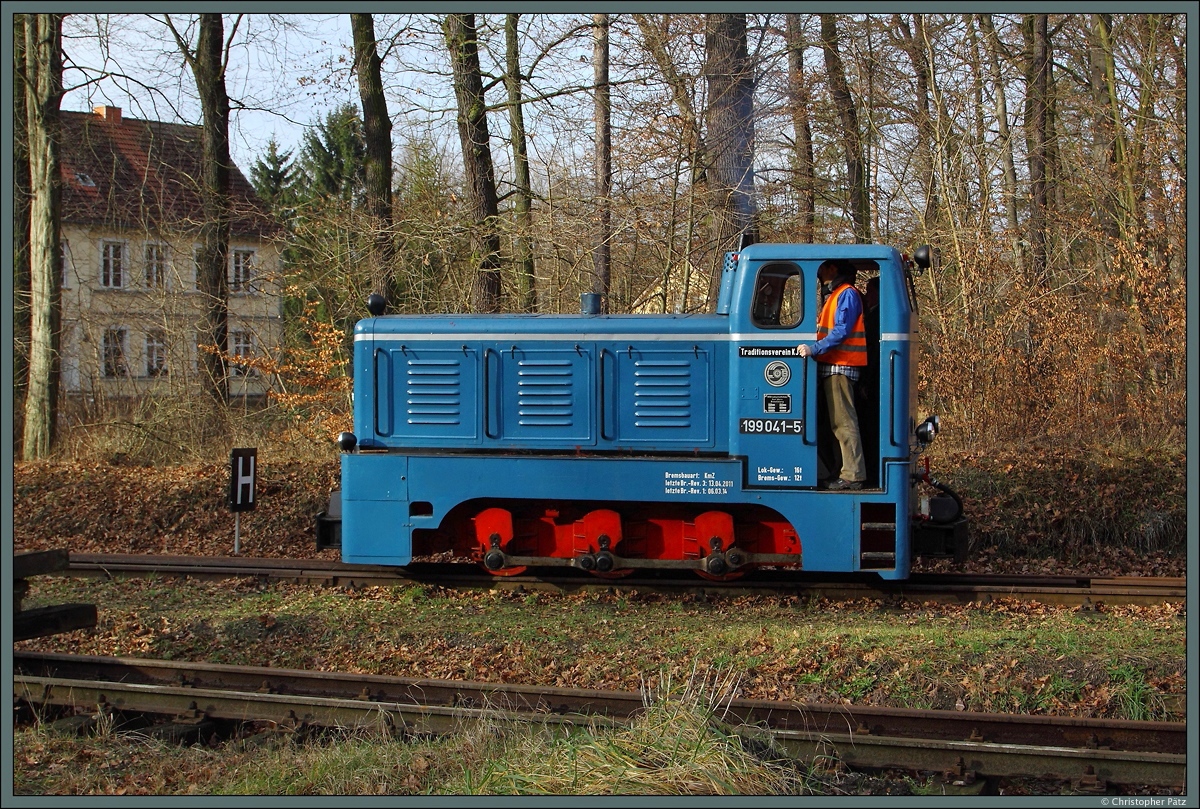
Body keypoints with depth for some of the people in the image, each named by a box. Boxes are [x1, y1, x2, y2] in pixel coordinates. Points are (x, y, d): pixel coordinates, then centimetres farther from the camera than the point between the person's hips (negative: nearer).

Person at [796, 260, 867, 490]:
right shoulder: (833, 295, 22)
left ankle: (853, 475, -13)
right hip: (830, 366, 11)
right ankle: (838, 471, 14)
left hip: (840, 366, -11)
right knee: (835, 422, 11)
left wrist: (814, 349, -25)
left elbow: (841, 332, -19)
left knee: (843, 421, -12)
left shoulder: (847, 294, -9)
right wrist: (813, 348, 12)